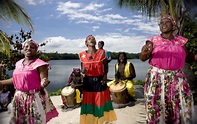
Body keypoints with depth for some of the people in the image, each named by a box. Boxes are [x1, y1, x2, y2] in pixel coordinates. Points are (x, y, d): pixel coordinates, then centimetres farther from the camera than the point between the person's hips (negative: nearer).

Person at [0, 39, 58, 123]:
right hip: (19, 97, 7)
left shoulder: (39, 64, -14)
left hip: (34, 98, -7)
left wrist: (44, 83, -42)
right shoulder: (19, 63, 7)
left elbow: (43, 81, -20)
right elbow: (16, 79, 17)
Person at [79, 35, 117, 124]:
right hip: (88, 81, 1)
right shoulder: (82, 55, 0)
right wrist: (83, 71, -15)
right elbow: (82, 69, 8)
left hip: (100, 80, 0)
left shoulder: (101, 52, -3)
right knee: (89, 102, 7)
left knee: (101, 101, 8)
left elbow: (105, 66, 3)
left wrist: (105, 76, -12)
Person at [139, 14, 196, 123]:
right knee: (157, 107, 1)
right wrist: (144, 53, -27)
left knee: (181, 107, 7)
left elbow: (187, 57, 19)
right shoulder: (153, 40, 1)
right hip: (157, 78, -3)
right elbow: (142, 58, -4)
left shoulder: (180, 40, 9)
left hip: (177, 78, 3)